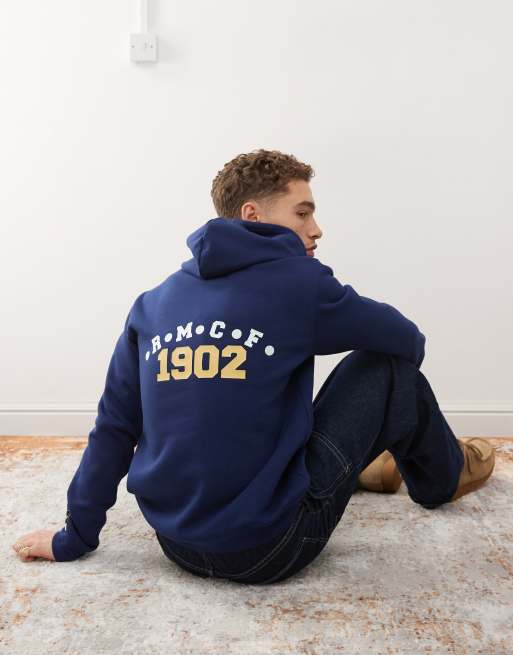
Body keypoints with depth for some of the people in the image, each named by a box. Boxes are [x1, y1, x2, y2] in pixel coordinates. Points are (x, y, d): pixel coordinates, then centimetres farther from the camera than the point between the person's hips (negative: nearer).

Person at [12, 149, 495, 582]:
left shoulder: (153, 303, 2)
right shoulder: (297, 283, -12)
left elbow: (113, 427, 6)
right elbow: (408, 341, 2)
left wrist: (75, 537, 16)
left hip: (179, 547, 6)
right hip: (267, 550, -6)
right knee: (386, 365, 5)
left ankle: (362, 469, 50)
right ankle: (443, 477, 32)